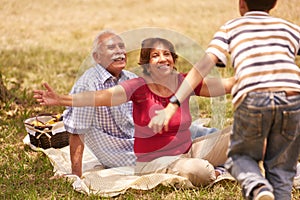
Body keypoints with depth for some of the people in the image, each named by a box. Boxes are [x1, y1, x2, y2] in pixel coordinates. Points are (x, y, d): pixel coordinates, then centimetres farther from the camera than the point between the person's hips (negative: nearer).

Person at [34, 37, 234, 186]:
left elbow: (226, 84, -3)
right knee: (198, 171, -33)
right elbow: (101, 97, -27)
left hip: (189, 151, 5)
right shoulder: (140, 87, -16)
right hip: (154, 161, -5)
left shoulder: (184, 82, -3)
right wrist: (60, 99, -38)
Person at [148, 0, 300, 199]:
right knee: (281, 168, 18)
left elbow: (203, 66, 11)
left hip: (252, 99, -1)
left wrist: (173, 105, 7)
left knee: (240, 156, 22)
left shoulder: (231, 27, 22)